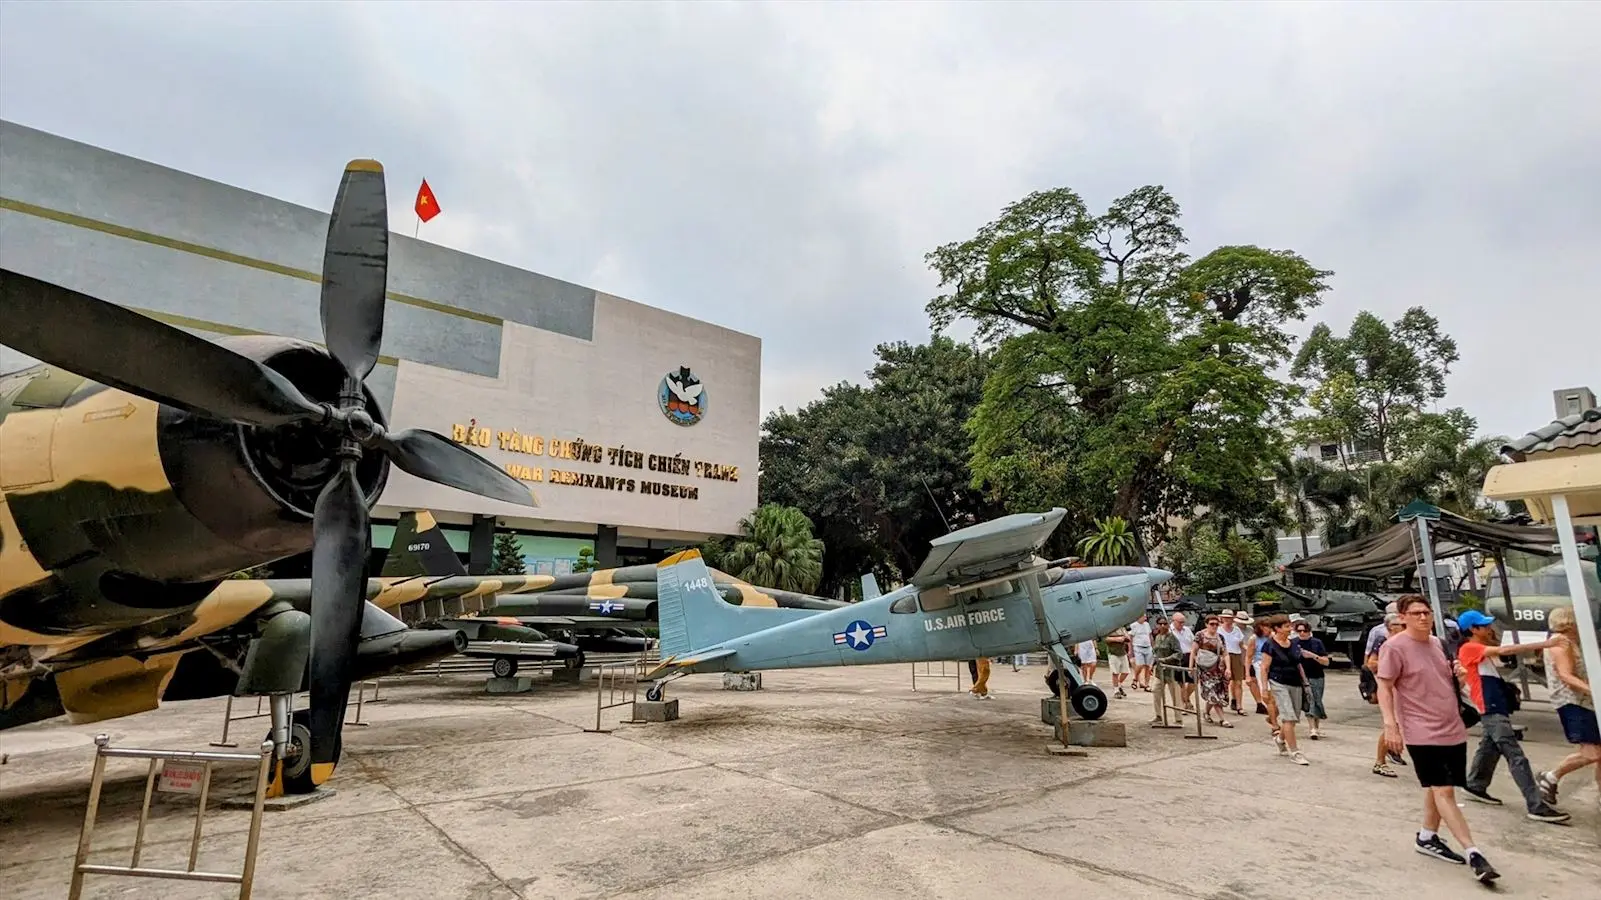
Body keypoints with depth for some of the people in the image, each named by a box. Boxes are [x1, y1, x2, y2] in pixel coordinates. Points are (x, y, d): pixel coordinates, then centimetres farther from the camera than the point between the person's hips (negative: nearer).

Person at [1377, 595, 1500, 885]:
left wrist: (1459, 674, 3)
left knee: (1438, 788, 15)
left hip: (1453, 729, 8)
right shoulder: (1394, 647, -14)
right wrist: (1390, 725, -22)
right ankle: (1473, 853, -6)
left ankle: (1427, 837, 28)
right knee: (1443, 790, -10)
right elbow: (1384, 688, -15)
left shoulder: (1437, 643, 10)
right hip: (1423, 732, -8)